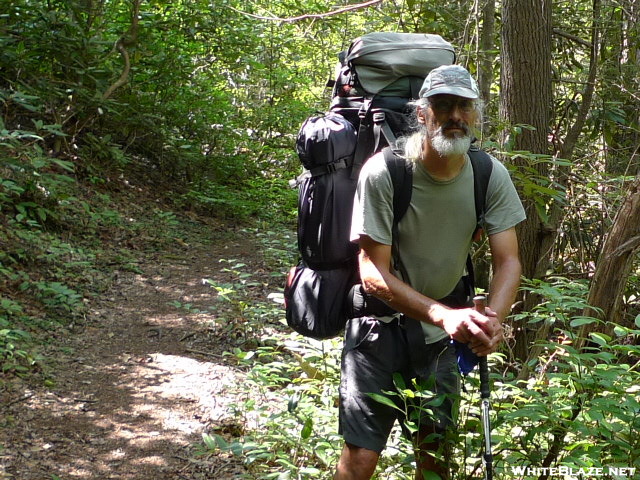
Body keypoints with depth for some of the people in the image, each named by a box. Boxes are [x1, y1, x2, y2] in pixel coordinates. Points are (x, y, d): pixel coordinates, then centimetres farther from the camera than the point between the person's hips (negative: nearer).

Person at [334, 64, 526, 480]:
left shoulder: (491, 176, -10)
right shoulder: (382, 172, -22)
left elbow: (508, 261, -9)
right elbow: (374, 274, -22)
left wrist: (491, 320, -31)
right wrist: (443, 315, -36)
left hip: (443, 330, 4)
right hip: (382, 324, -3)